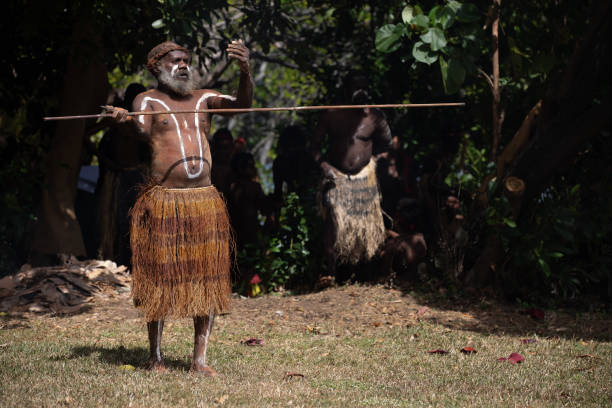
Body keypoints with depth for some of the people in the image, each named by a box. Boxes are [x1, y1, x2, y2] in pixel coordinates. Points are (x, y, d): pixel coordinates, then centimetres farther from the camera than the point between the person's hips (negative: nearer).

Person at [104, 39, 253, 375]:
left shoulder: (203, 98, 15)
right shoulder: (148, 100, 4)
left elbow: (242, 103, 0)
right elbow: (142, 132, -15)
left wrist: (245, 70, -18)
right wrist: (126, 121, -38)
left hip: (204, 201, 4)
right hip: (163, 201, -4)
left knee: (207, 279, 1)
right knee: (160, 280, -1)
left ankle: (200, 358, 6)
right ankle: (155, 357, 10)